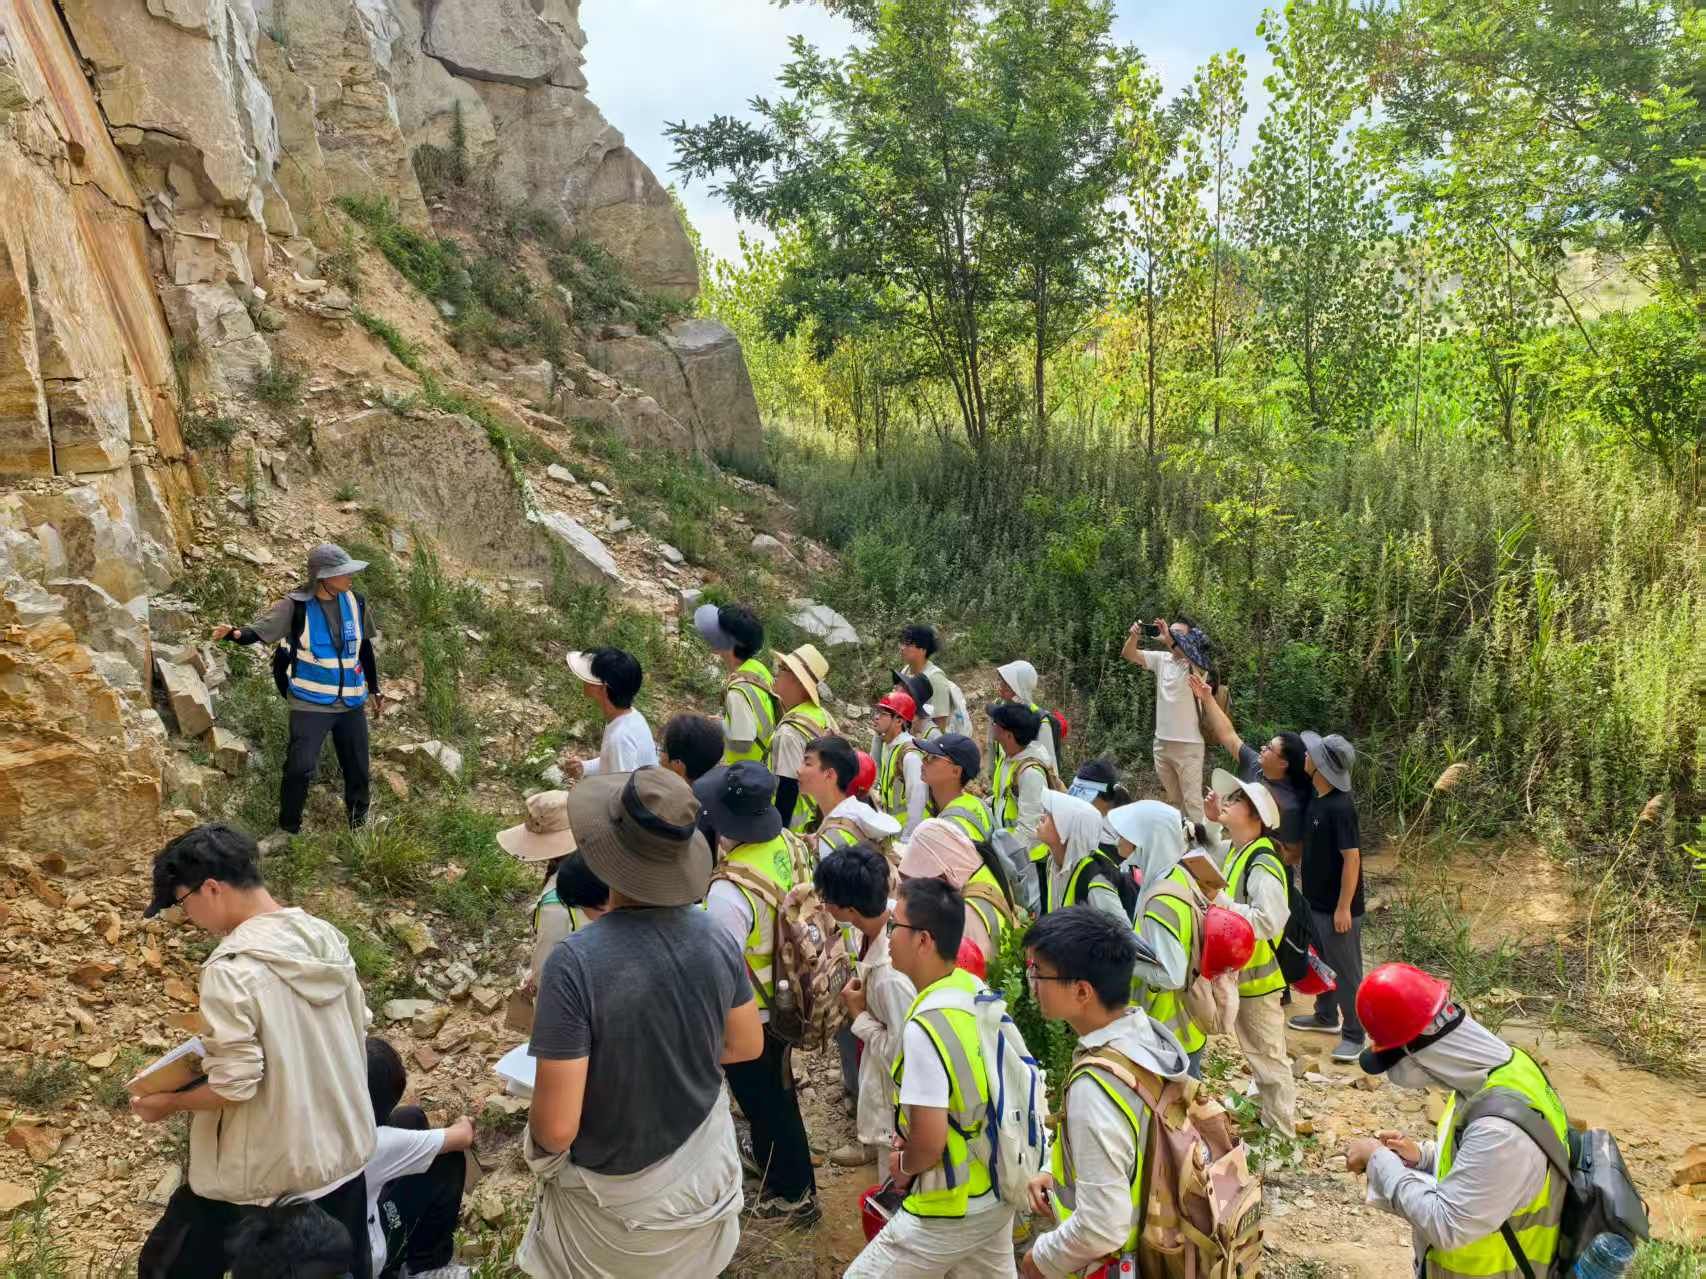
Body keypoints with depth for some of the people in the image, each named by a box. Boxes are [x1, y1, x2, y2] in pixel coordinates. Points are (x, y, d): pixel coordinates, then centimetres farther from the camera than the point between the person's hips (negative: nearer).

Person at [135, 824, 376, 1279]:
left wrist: (168, 1103, -5)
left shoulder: (231, 967, -23)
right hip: (342, 1152, 6)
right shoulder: (328, 938, -2)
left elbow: (234, 1085, -22)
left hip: (263, 1172, -6)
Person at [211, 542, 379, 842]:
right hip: (310, 704, -4)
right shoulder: (295, 606, -13)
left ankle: (360, 824, 33)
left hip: (352, 702, 4)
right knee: (299, 768, -10)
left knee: (357, 768, 12)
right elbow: (260, 631, -21)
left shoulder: (355, 602, -1)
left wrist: (374, 691, 16)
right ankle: (287, 829, 10)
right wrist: (235, 633, -45)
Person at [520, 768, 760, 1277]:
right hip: (704, 1174, 4)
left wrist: (538, 1151, -5)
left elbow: (557, 1126, -28)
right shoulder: (716, 937, -16)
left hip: (614, 1195, -3)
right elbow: (746, 1046, 1)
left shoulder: (575, 961, -32)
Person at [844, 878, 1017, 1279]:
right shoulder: (977, 990, -2)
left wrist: (904, 1165, -5)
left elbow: (929, 1142, -26)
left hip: (951, 1211, -8)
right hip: (999, 1192, 8)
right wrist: (910, 1135, 10)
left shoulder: (924, 1027, -28)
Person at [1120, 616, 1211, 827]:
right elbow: (1128, 655, 2)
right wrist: (1134, 636, -19)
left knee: (1192, 800, -2)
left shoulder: (1196, 665, -10)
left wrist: (1169, 639, -37)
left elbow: (1194, 663, -34)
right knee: (1172, 800, 18)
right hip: (1162, 742, 6)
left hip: (1188, 745, -6)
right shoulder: (1161, 659, 5)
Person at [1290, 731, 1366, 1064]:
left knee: (1346, 969, 4)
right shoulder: (1317, 797, 1)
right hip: (1316, 901, 9)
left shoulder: (1340, 807, -26)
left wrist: (1343, 907, -21)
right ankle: (1326, 1016, 40)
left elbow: (1352, 858, -24)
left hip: (1337, 906, -9)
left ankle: (1354, 1035, 17)